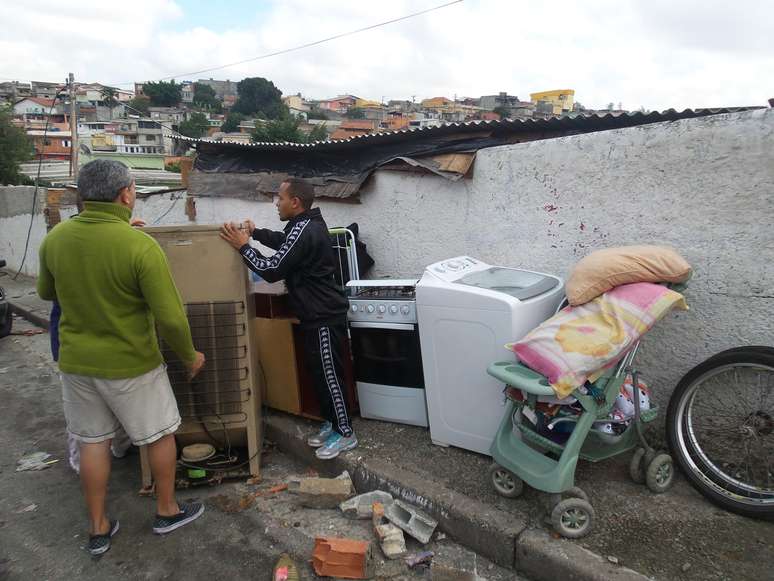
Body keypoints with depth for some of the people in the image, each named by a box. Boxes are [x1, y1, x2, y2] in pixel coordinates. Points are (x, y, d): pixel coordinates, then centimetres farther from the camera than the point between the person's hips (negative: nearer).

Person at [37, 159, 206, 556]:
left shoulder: (54, 238, -6)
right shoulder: (140, 246, -25)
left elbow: (46, 293, 12)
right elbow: (170, 318, -23)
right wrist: (190, 356, -6)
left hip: (75, 361, 5)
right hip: (130, 364, -5)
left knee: (92, 441, 19)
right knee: (160, 435, 16)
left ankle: (98, 529, 33)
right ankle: (167, 511, 34)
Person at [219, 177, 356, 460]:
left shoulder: (304, 231, -22)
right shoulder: (307, 225, 10)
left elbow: (272, 270, -22)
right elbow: (285, 243, 32)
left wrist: (243, 246, -12)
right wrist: (256, 232, 29)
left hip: (324, 317, -10)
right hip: (318, 314, 10)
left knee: (328, 374, 0)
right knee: (318, 372, 17)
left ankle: (345, 434, 13)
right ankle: (331, 423, 30)